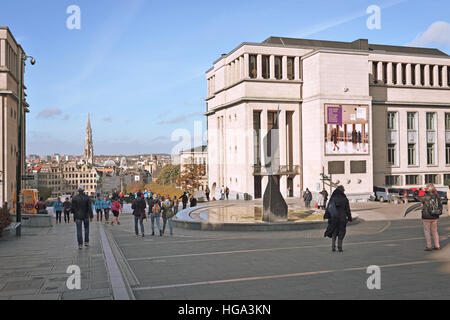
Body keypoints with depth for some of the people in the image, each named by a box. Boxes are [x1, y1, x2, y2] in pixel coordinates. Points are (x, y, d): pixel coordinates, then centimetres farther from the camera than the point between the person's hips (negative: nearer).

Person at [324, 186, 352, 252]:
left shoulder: (332, 198, -2)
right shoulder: (345, 199, -6)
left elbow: (328, 208, 0)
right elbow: (348, 210, -1)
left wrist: (326, 216, 8)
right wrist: (350, 218, 7)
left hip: (333, 218, 2)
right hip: (342, 218, -2)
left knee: (334, 233, 12)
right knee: (341, 233, 9)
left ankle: (333, 247, 6)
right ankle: (340, 247, 7)